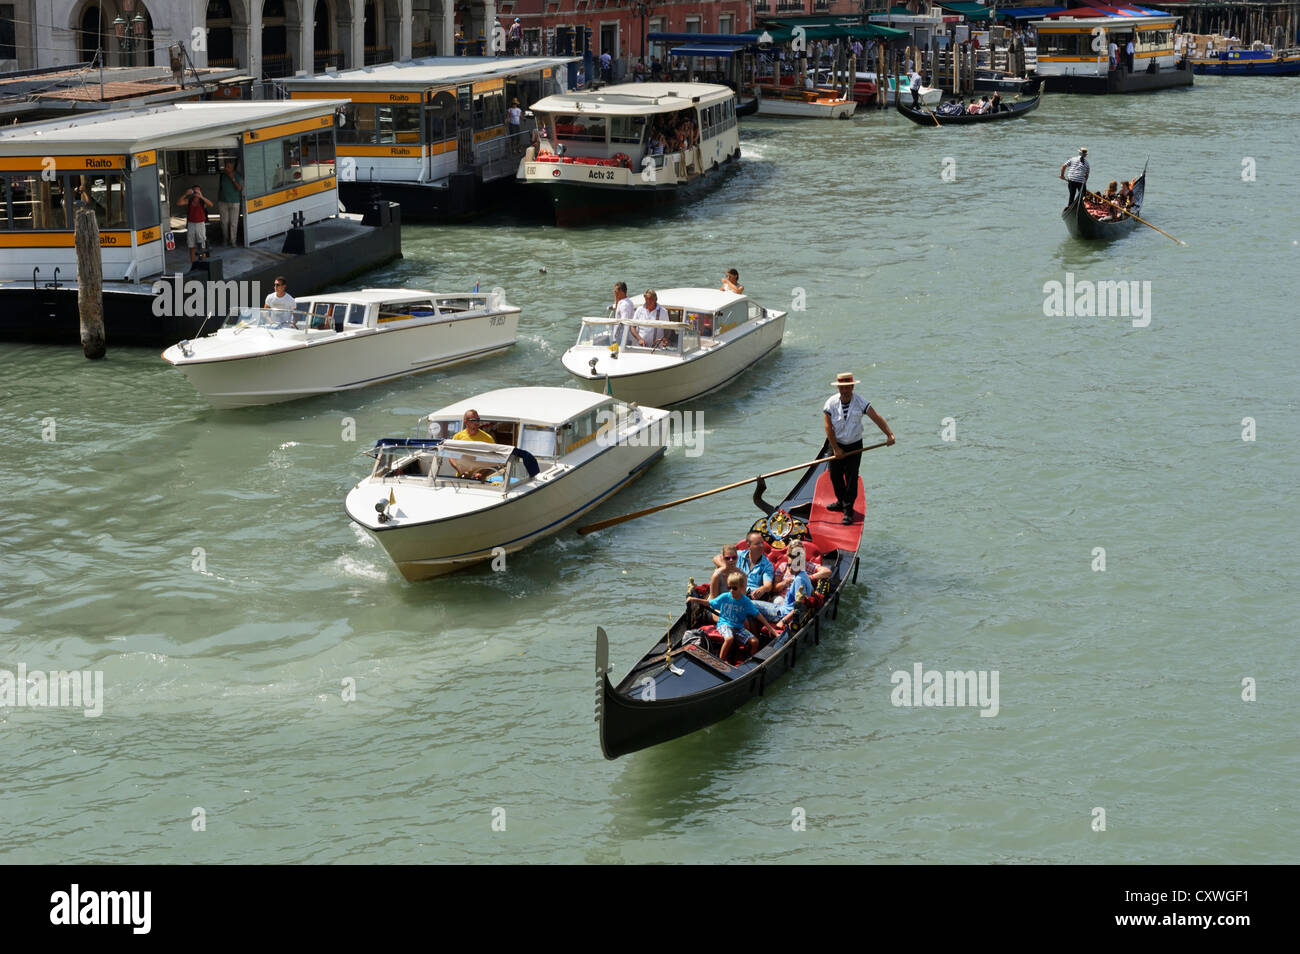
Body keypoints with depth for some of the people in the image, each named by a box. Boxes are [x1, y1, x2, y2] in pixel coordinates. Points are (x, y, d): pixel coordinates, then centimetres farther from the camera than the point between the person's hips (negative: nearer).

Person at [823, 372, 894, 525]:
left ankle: (848, 510, 5)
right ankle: (841, 502, 35)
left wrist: (889, 434, -28)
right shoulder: (831, 403, -10)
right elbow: (828, 428, -10)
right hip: (836, 444, 2)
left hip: (854, 446, -2)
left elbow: (876, 418, -17)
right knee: (835, 476, 12)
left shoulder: (860, 402, -12)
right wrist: (836, 449, -13)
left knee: (851, 478, -4)